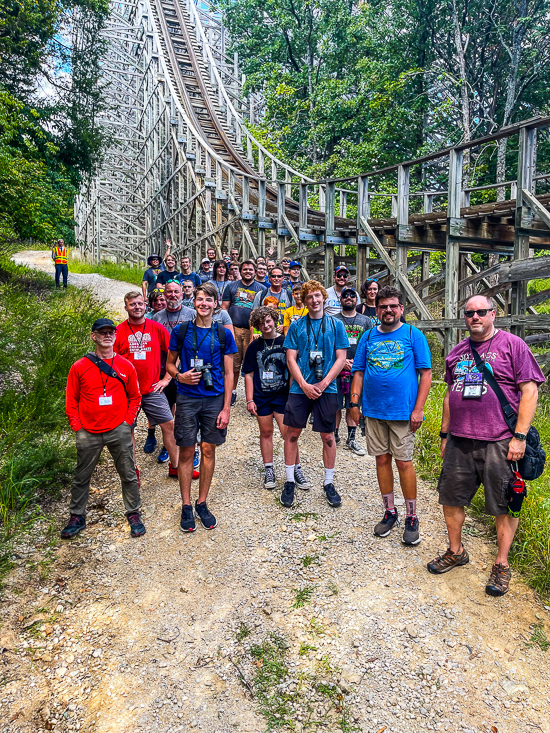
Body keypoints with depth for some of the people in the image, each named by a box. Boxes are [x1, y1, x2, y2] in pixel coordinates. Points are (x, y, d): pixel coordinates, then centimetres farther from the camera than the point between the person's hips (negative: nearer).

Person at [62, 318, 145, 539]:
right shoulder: (79, 367, -2)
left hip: (119, 431, 0)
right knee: (81, 477, 12)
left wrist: (128, 422, 2)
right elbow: (71, 400, 4)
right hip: (88, 433, 0)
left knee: (128, 475, 8)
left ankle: (133, 514, 24)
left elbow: (134, 397, 10)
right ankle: (77, 517, 30)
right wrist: (77, 427, -2)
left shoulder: (126, 366, 1)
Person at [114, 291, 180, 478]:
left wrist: (166, 379, 1)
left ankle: (174, 467, 16)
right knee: (127, 429, 7)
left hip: (153, 389, 1)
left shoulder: (157, 328, 0)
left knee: (169, 424, 2)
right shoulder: (119, 331, -3)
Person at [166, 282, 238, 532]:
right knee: (186, 452, 4)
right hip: (187, 399, 0)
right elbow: (170, 363, 11)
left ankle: (202, 503, 22)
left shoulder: (223, 334, 2)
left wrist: (226, 408, -3)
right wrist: (180, 376, -12)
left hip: (214, 399, 1)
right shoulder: (181, 331, 2)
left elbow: (228, 373, 2)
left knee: (208, 450, 6)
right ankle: (186, 506, 18)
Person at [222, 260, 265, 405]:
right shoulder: (231, 286, 12)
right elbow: (224, 308, 10)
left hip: (252, 331, 0)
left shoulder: (261, 289, 11)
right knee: (234, 363, 4)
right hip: (233, 329, 1)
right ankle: (232, 392, 17)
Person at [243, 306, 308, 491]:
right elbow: (249, 374, 6)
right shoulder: (254, 346, 4)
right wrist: (249, 400, 0)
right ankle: (269, 470, 22)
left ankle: (296, 469, 10)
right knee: (266, 432, 10)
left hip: (282, 394, -2)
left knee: (287, 432, -4)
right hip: (261, 397, 2)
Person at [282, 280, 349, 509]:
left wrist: (323, 383, -9)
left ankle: (329, 483, 21)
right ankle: (289, 482, 18)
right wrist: (304, 385, -10)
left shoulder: (335, 325, 5)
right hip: (300, 387, 1)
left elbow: (341, 358, 1)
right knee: (292, 434, 2)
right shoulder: (297, 325, 6)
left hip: (326, 388, 0)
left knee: (327, 436, 6)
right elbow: (291, 358, 2)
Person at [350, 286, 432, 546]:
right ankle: (389, 512, 27)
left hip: (403, 411, -4)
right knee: (382, 459, 11)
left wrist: (418, 409, -10)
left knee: (404, 462, 0)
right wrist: (354, 402, 2)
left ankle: (411, 517, 16)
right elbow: (359, 372, 12)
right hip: (374, 410, 4)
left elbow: (426, 373, -4)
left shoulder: (414, 335, -2)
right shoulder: (368, 337, 9)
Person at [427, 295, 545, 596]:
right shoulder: (457, 352, 13)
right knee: (451, 497, 11)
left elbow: (529, 391, -8)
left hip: (499, 442, -5)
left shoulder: (512, 345, -3)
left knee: (504, 505, 6)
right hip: (459, 441, 5)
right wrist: (445, 434, 17)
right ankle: (456, 552, 32)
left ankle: (501, 565, 24)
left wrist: (519, 436, -14)